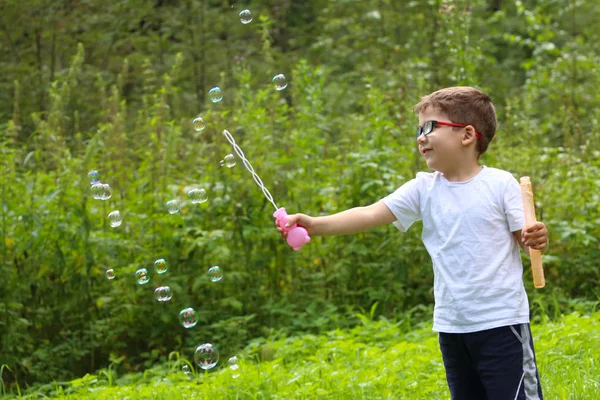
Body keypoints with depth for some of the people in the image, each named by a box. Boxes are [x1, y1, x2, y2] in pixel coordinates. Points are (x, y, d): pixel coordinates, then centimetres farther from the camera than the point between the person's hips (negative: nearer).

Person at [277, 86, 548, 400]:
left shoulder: (500, 184, -6)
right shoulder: (423, 189, 2)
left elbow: (526, 239, -2)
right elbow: (371, 214, -6)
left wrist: (537, 240, -26)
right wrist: (316, 225, -19)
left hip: (501, 322, -4)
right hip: (452, 326, 5)